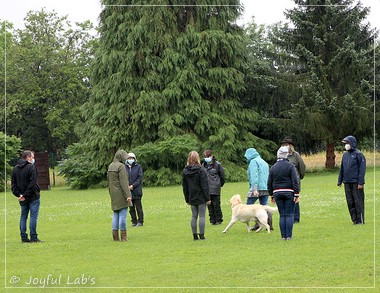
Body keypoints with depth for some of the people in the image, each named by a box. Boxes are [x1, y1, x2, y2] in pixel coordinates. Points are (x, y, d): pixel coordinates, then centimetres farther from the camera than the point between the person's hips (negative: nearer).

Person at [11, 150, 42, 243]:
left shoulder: (15, 169, 10)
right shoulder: (31, 167, -11)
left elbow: (13, 184, 7)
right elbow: (32, 183, -18)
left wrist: (18, 194, -2)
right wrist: (25, 195, -14)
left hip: (22, 199, 6)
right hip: (33, 197, -6)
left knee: (23, 217, 11)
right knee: (33, 216, -3)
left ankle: (24, 237, 9)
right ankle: (33, 237, -6)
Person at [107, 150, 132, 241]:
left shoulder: (110, 166, 11)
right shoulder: (121, 166, -14)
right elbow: (124, 182, -20)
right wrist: (128, 195, -22)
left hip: (114, 194, 8)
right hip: (121, 193, -8)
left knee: (116, 214, 9)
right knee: (123, 214, -5)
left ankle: (115, 235, 5)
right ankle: (123, 236, -6)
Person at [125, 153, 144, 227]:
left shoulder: (138, 167, 1)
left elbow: (140, 178, -4)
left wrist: (133, 186, -13)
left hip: (136, 191, -3)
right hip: (128, 191, 3)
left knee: (138, 207, -1)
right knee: (131, 208, 7)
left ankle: (140, 221, 4)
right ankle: (134, 221, 14)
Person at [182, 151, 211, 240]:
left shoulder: (185, 171, 4)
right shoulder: (201, 170, -11)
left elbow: (184, 187, 9)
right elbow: (205, 186, -11)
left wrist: (187, 199, 16)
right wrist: (207, 198, -7)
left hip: (192, 198, 4)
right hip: (201, 198, -4)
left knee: (194, 216, 9)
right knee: (202, 216, 0)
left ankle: (195, 235, 8)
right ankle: (201, 235, -3)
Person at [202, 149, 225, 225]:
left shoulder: (217, 164, -3)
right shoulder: (204, 165, 8)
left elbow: (222, 175, 5)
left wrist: (220, 184, 11)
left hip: (215, 188, -4)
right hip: (207, 189, 4)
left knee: (216, 205, -2)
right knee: (209, 205, 7)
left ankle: (219, 220, 8)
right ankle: (212, 220, 15)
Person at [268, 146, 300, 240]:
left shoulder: (273, 167, 7)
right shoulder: (290, 166, -6)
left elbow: (269, 184, 11)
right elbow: (295, 181, -12)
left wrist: (272, 196, 19)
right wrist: (297, 194, -9)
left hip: (277, 193, 4)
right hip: (289, 193, -4)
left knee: (282, 215, 9)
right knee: (289, 215, 0)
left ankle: (283, 235, 6)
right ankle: (289, 235, -2)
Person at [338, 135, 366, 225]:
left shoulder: (358, 154, -6)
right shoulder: (345, 154, 13)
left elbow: (362, 169, -10)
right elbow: (342, 169, 19)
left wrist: (360, 182, -15)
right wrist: (340, 181, 14)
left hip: (356, 182, -7)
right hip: (347, 183, 7)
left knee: (358, 201, -4)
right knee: (350, 202, 7)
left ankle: (360, 220, 1)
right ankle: (355, 220, 14)